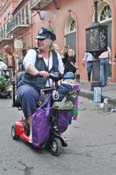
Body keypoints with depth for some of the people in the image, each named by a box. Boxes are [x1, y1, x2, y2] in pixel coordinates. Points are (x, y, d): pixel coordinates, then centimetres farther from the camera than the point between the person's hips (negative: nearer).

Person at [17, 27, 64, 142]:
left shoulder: (56, 56, 15)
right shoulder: (32, 52, 1)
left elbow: (61, 73, 15)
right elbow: (28, 64, -22)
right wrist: (37, 73, -43)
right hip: (31, 86, -3)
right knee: (27, 93, -38)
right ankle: (32, 129, -31)